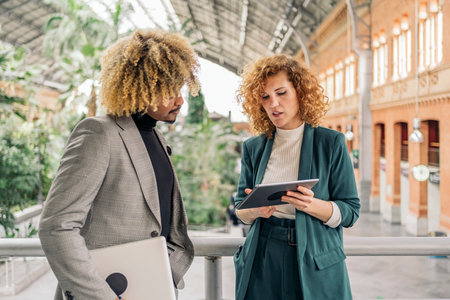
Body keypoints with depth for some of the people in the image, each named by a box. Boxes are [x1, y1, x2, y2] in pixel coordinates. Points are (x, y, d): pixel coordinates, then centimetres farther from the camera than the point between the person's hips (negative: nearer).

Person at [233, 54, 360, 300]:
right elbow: (240, 209, 9)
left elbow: (349, 212, -4)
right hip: (262, 260, 2)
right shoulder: (253, 148, 5)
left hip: (315, 265, -2)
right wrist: (255, 210, -14)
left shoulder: (331, 143, -3)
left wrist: (312, 205, -22)